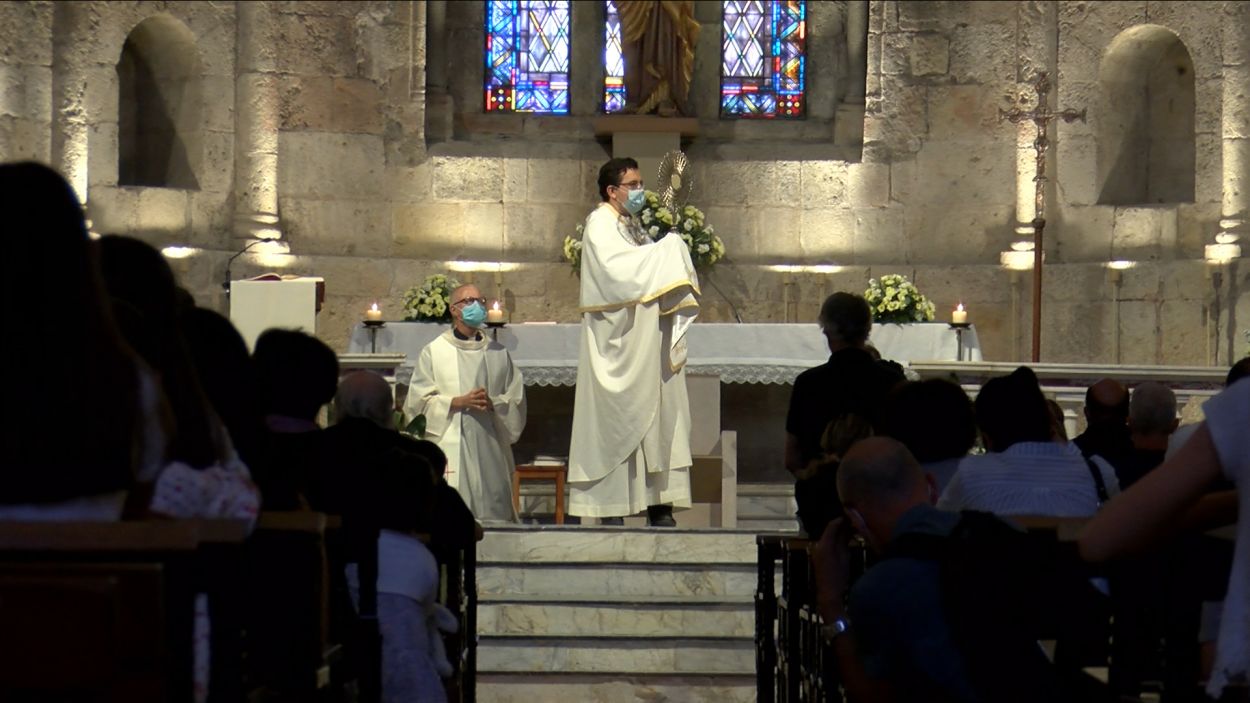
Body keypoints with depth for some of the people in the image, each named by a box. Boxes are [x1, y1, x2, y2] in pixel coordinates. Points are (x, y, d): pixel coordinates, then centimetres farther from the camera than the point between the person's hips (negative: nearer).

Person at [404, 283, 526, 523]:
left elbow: (517, 399, 12)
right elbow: (419, 400, 1)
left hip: (490, 447, 3)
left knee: (494, 516, -1)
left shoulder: (498, 353, 17)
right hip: (450, 447, -3)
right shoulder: (434, 351, 8)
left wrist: (493, 403, -9)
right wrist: (459, 402, -11)